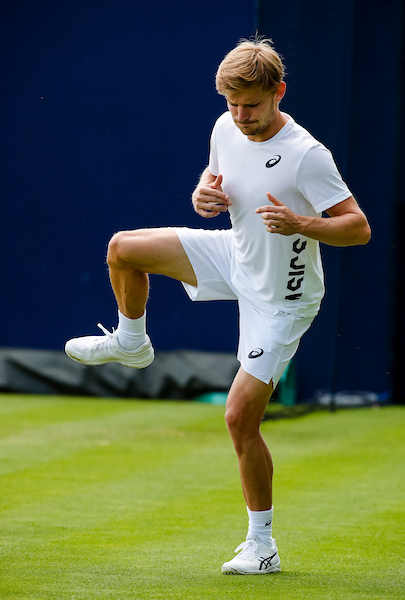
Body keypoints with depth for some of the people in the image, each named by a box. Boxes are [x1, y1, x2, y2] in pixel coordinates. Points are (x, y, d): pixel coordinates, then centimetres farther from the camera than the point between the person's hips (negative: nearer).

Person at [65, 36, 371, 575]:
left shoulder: (306, 155, -30)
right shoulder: (226, 129, -9)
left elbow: (359, 228, -28)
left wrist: (300, 223, -45)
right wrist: (203, 192, -11)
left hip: (281, 299, -7)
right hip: (235, 256, 7)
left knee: (240, 417, -10)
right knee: (123, 249, 5)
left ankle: (262, 545, 4)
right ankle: (130, 344, 34)